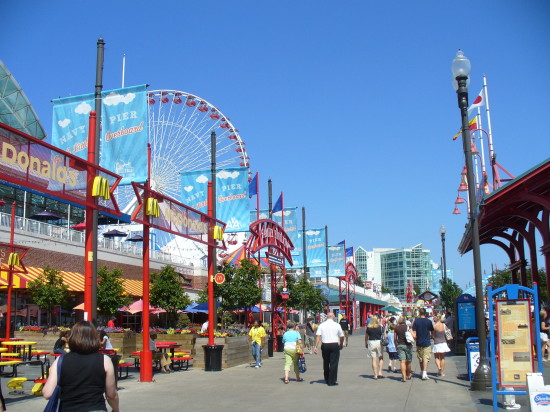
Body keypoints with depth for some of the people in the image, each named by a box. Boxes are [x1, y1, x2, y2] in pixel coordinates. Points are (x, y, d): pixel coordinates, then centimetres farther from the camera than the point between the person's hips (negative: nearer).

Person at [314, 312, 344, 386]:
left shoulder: (321, 325, 2)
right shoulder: (337, 325, 0)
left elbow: (317, 336, -6)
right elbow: (342, 336, 7)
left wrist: (316, 346, -6)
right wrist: (341, 345, 23)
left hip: (324, 345, 3)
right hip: (334, 345, -3)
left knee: (326, 363, 16)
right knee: (333, 363, 2)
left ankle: (326, 379, 30)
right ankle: (332, 381, 1)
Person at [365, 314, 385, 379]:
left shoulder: (368, 327, -3)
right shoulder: (380, 327, -6)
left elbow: (366, 336, 4)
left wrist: (366, 343, 17)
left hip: (371, 343, 1)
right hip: (379, 342, -1)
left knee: (374, 359, 5)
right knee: (381, 358, 16)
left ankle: (375, 375, 5)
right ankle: (380, 372, 6)